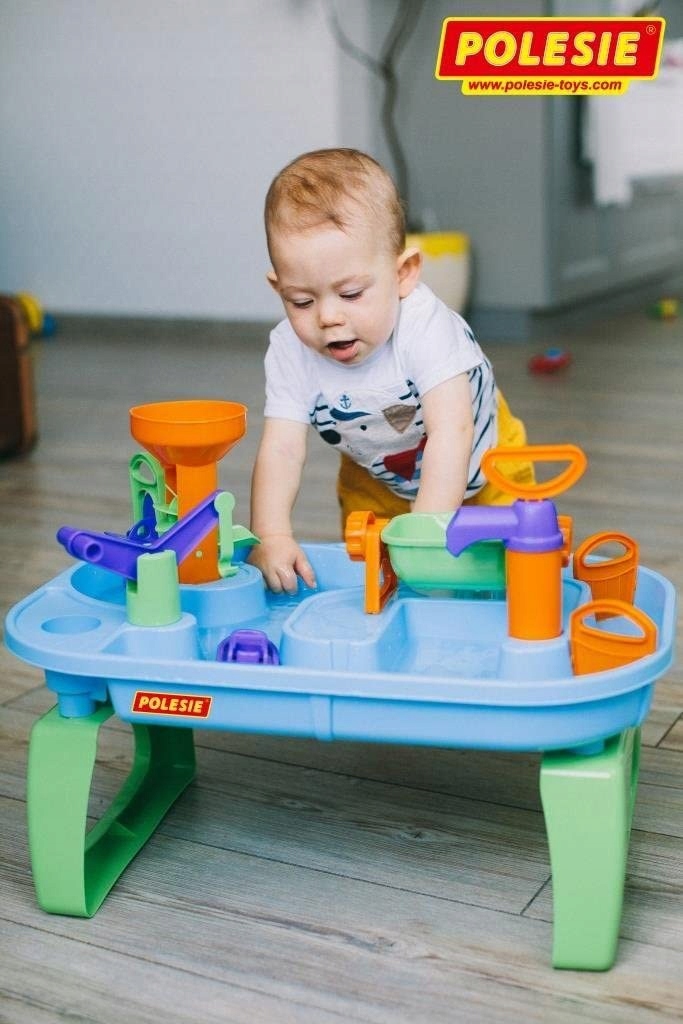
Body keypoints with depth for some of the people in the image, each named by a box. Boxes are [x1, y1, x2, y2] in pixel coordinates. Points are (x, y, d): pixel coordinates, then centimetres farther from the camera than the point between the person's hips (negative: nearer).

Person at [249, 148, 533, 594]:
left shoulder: (425, 326, -38)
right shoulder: (291, 350, -26)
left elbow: (450, 432, -44)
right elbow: (282, 450, -30)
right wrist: (271, 536, -45)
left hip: (480, 468, -3)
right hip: (377, 485, 3)